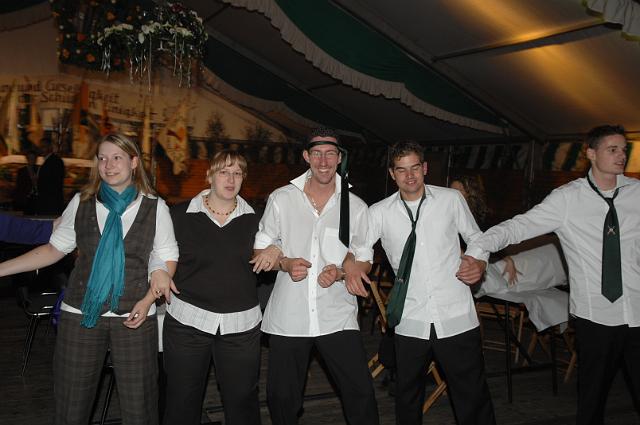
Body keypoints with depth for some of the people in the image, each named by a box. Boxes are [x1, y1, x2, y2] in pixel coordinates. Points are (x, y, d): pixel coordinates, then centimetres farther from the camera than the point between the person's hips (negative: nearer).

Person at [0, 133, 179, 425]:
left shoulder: (155, 208, 0)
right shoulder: (81, 203, 5)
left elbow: (167, 259, 3)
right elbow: (54, 249, 10)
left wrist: (148, 300, -10)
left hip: (134, 317, -1)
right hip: (80, 314, 2)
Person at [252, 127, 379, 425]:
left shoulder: (356, 207, 4)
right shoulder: (281, 199, 3)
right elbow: (260, 251, 8)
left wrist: (339, 272, -11)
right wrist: (285, 263, -13)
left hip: (337, 317, 0)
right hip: (288, 317, 0)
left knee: (361, 393, -2)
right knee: (281, 397, 10)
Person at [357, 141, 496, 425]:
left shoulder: (451, 200, 2)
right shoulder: (380, 212, 3)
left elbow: (476, 238, 14)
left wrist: (480, 264, -4)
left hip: (457, 319, -1)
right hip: (411, 323, 1)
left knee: (474, 400, 7)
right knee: (407, 402, 17)